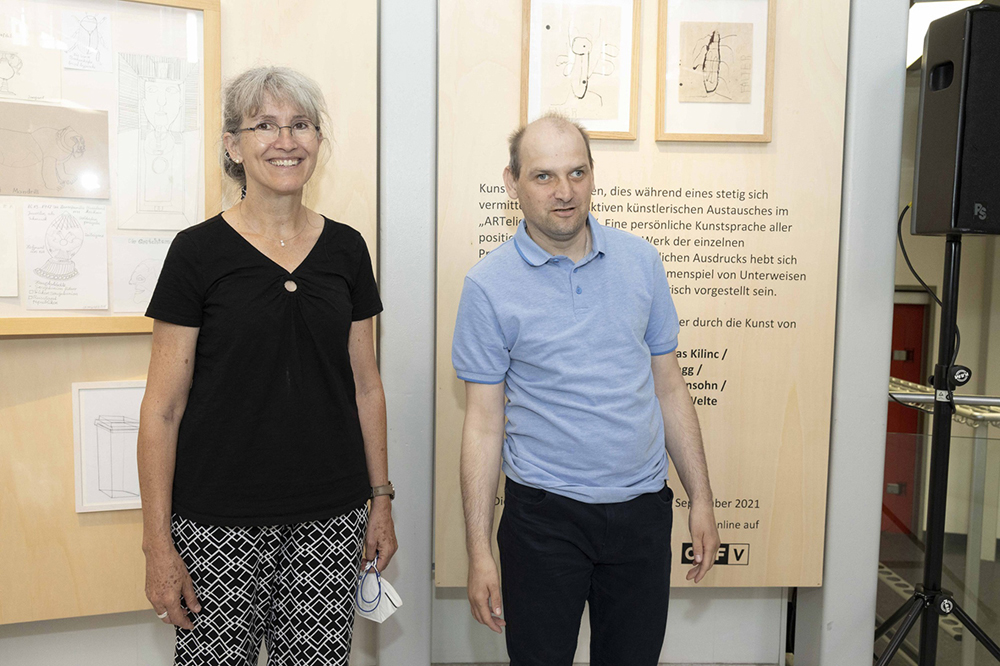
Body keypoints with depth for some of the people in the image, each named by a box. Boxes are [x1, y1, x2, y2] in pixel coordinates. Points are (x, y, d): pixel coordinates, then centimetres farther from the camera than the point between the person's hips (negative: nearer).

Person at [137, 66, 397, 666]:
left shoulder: (346, 249, 4)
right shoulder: (199, 251, -6)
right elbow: (163, 407, -5)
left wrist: (381, 498, 8)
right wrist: (158, 543, -7)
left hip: (331, 520, 3)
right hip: (220, 524, -2)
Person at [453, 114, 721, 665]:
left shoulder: (640, 261, 2)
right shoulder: (489, 285, -7)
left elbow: (669, 387, 8)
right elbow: (483, 423, -6)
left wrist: (700, 499, 7)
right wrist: (479, 553, -8)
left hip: (643, 508, 3)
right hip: (544, 515, -3)